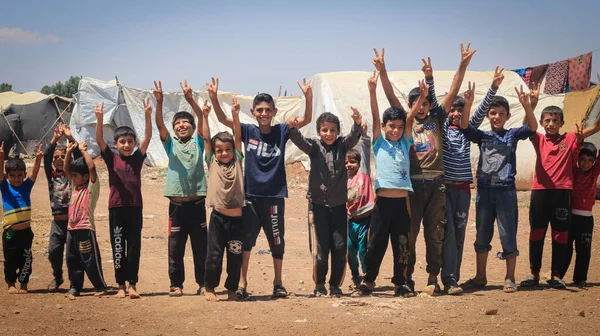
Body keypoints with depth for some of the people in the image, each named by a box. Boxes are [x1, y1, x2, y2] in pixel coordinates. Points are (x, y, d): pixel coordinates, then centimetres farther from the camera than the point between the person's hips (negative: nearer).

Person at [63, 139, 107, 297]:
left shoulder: (92, 187, -5)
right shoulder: (75, 187, 15)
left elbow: (92, 167, -18)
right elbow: (66, 169, 20)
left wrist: (83, 150, -11)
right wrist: (69, 152, 10)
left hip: (86, 229, -8)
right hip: (72, 229, 8)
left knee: (90, 260, -4)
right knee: (72, 260, 12)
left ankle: (100, 287, 5)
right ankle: (75, 287, 21)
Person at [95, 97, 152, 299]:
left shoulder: (137, 158, 4)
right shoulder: (111, 158, 2)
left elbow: (148, 137, -5)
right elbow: (99, 140, -10)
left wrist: (147, 115, -19)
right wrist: (100, 119, -26)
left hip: (135, 208, 1)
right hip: (117, 208, -1)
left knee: (134, 247, 4)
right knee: (118, 248, 4)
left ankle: (132, 285, 10)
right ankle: (121, 286, 11)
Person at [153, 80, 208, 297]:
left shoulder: (198, 142, 6)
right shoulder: (170, 144, 7)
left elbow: (202, 119, -9)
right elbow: (160, 125, -9)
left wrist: (190, 100, -23)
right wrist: (159, 103, -25)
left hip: (197, 203, -1)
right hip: (177, 204, 1)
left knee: (200, 246, 6)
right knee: (175, 247, 5)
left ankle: (203, 283, 15)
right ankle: (176, 284, 14)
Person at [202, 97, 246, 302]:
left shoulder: (237, 161, 6)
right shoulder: (212, 162, 5)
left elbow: (238, 137, 0)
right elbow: (206, 138, 2)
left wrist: (235, 115, -8)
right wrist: (204, 116, -4)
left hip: (237, 218, 1)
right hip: (218, 216, -1)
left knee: (235, 256, 6)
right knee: (214, 255, 0)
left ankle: (232, 289, 20)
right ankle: (209, 288, 15)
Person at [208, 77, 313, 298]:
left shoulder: (281, 131, 0)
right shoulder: (248, 131, 2)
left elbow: (306, 119, -8)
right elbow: (222, 119, -4)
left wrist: (308, 97, -23)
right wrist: (214, 97, -19)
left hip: (274, 196, 0)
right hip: (250, 195, 0)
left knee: (277, 242, 8)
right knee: (245, 240, 1)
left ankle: (278, 283, 21)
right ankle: (242, 283, 8)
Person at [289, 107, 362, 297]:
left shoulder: (342, 146, 4)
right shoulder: (314, 147, 0)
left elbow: (354, 138, -13)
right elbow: (300, 141, -17)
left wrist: (357, 124, -35)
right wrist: (293, 129, -39)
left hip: (339, 204, 2)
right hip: (318, 204, -2)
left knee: (340, 248, 0)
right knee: (320, 249, -3)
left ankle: (335, 285, 16)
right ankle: (319, 285, 15)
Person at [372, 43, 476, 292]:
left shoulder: (436, 120, 12)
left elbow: (453, 92, 7)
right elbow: (391, 96, -1)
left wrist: (463, 66, -1)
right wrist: (382, 72, -13)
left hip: (436, 183, 1)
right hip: (412, 183, -1)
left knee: (435, 233, 5)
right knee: (409, 232, 2)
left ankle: (433, 278, 11)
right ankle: (407, 277, 9)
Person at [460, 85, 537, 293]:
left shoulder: (512, 135, 6)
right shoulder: (482, 136, 9)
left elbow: (532, 128, -9)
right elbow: (464, 126, -7)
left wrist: (526, 106, -26)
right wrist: (468, 105, -22)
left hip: (506, 190, -2)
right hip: (484, 190, 2)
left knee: (508, 235, 0)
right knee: (482, 235, 10)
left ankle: (510, 279, 9)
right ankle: (480, 277, 20)